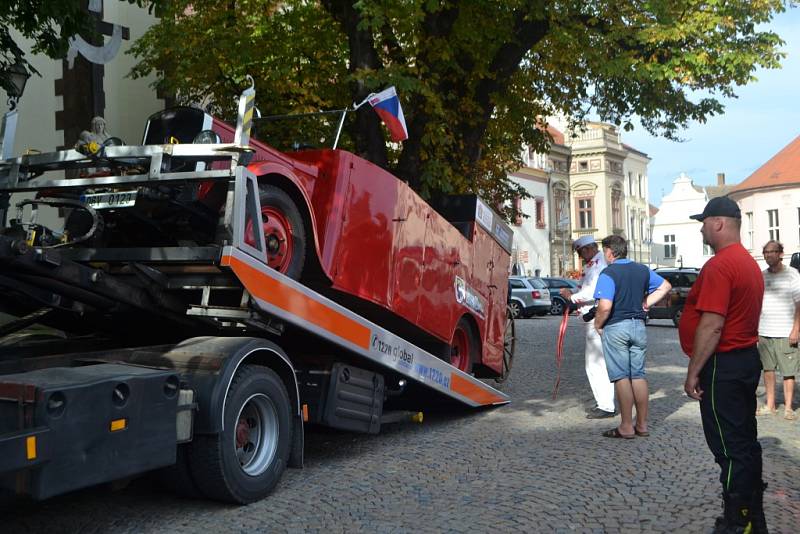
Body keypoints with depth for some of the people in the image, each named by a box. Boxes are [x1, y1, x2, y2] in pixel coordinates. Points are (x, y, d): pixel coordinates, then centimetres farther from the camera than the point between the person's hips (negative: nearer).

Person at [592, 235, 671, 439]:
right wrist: (646, 303, 13)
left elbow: (605, 307, -23)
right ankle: (642, 425, 16)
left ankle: (626, 427, 3)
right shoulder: (642, 270, 8)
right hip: (638, 326, 6)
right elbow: (665, 286, 19)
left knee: (621, 377, -1)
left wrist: (598, 325, -6)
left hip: (616, 328, -6)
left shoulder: (608, 273, -14)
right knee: (638, 375, 11)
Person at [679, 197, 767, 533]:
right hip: (747, 358, 10)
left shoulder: (719, 266, -19)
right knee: (746, 441, 15)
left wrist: (693, 372, -19)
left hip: (723, 366, -10)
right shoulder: (748, 262, 14)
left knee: (729, 447, -3)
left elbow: (711, 325, -24)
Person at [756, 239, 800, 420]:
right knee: (768, 369, 7)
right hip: (764, 333, 4)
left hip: (785, 334, -4)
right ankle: (770, 405, 17)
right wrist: (755, 329, 10)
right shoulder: (761, 276, 11)